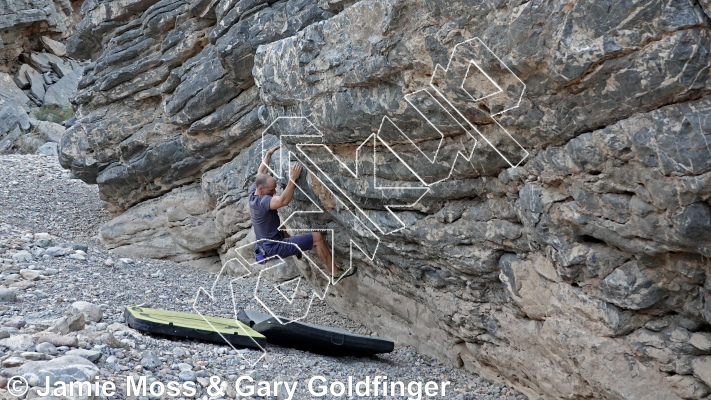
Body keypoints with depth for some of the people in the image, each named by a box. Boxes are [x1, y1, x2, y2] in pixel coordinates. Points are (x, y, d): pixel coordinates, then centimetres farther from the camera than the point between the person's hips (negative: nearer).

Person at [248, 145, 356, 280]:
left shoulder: (253, 192, -1)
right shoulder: (262, 201, -29)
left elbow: (261, 173, 17)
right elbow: (284, 201, -45)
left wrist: (269, 154, 23)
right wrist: (292, 179, -42)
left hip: (264, 244, 10)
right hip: (274, 248, -10)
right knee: (317, 237, -12)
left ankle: (295, 250, 43)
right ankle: (336, 272, -4)